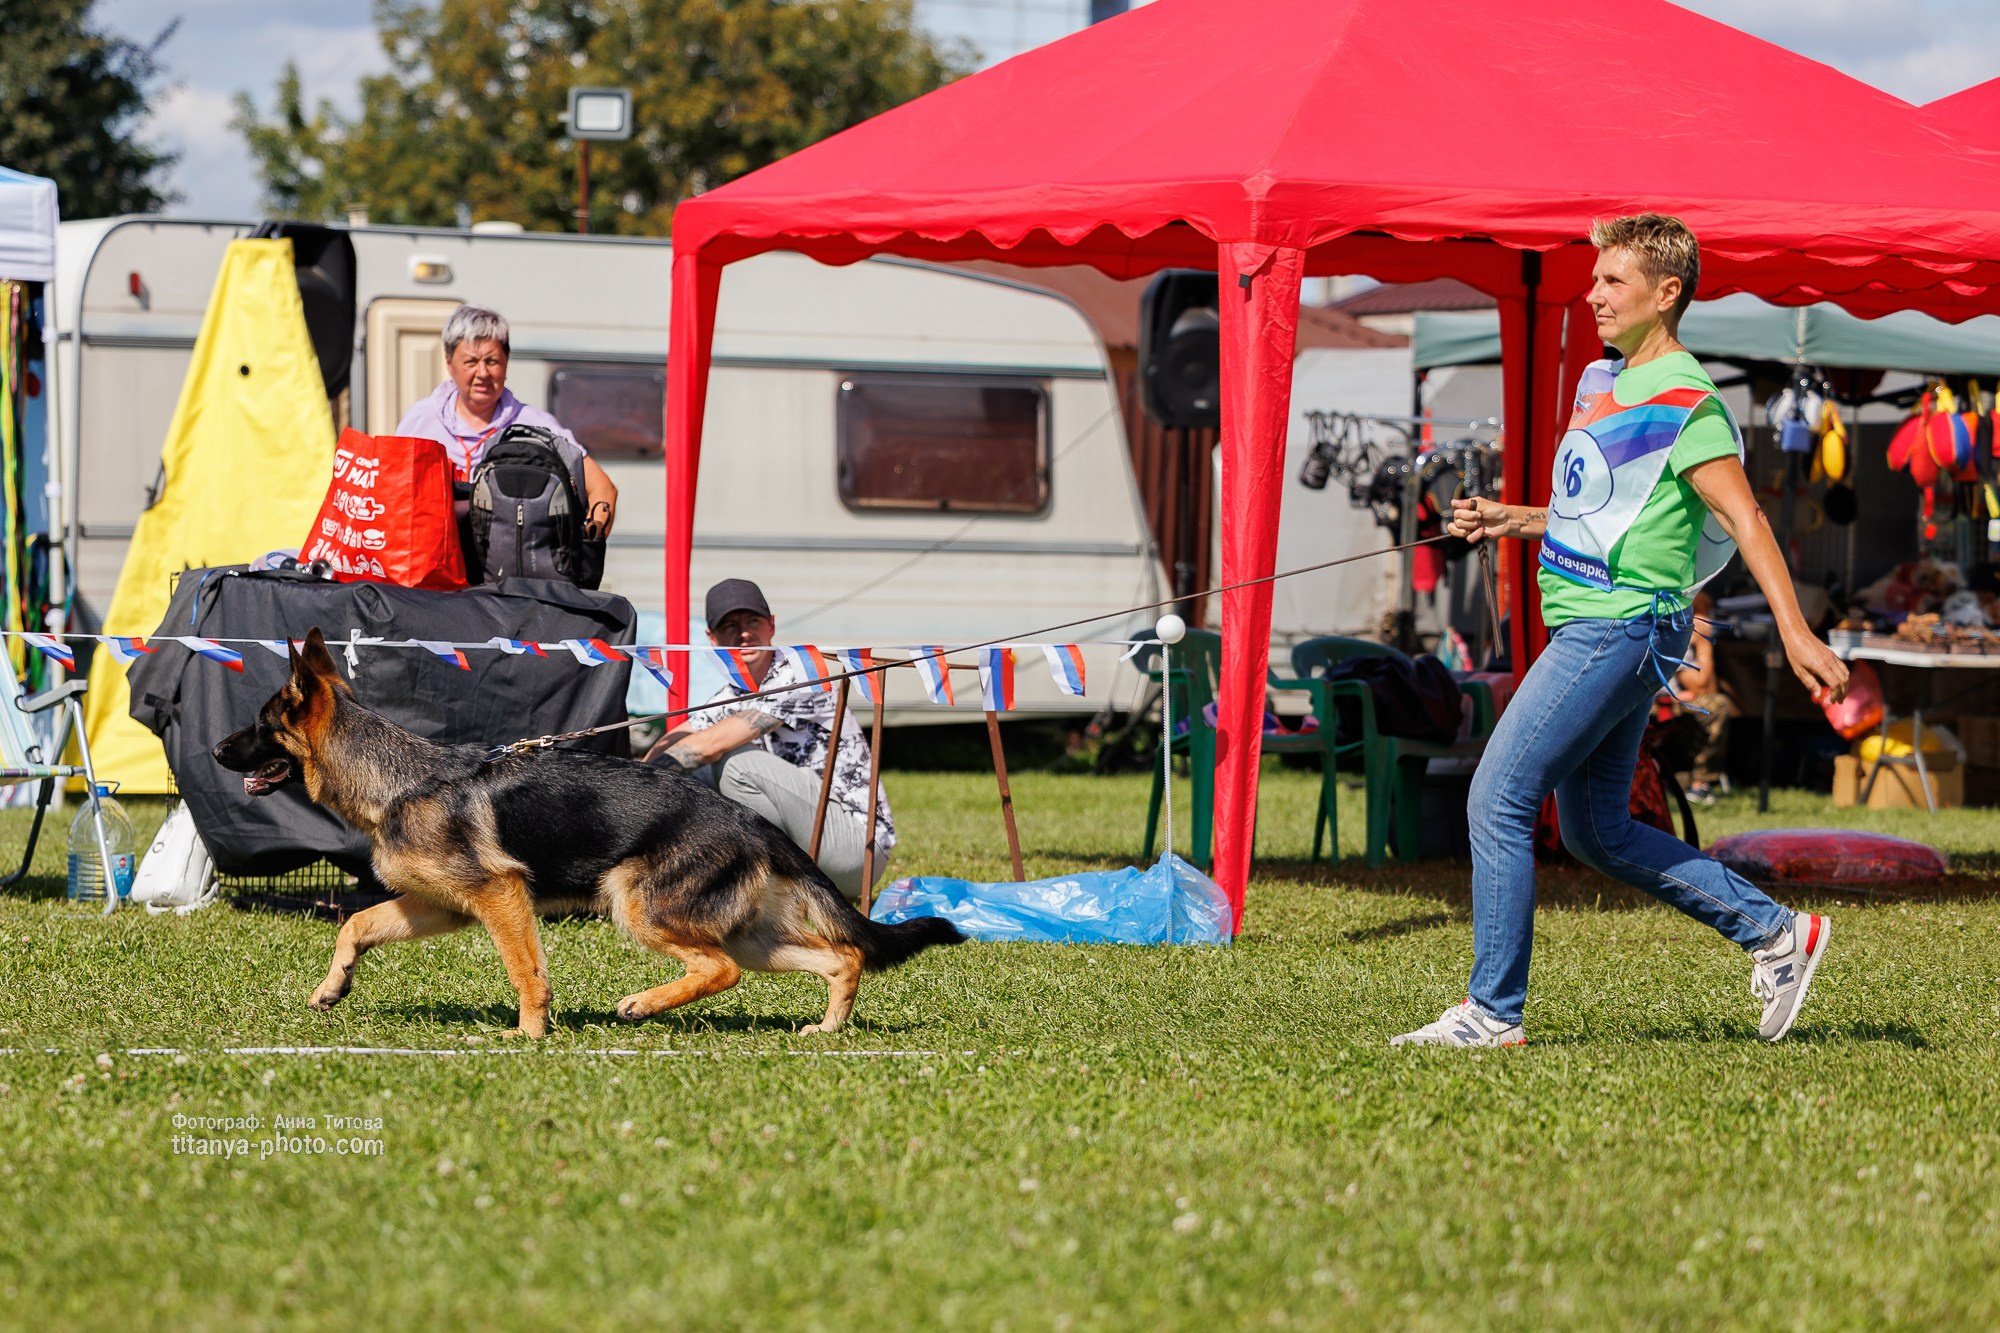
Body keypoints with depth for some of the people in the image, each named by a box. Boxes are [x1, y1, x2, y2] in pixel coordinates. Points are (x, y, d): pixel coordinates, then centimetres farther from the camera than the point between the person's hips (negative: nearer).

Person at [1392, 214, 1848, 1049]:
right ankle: (1775, 933, 19)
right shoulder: (1602, 382, 17)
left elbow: (1744, 519, -17)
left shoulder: (1684, 400, -11)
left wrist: (1795, 634, -24)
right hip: (1589, 627, 10)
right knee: (1596, 832, 13)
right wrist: (1511, 521, 15)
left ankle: (1492, 1011, -5)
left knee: (1499, 799, -10)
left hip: (1621, 627, -10)